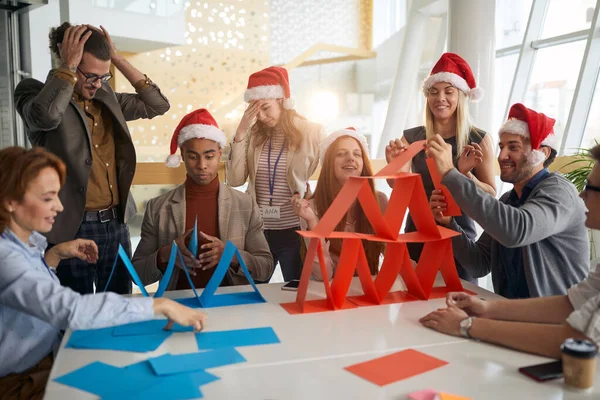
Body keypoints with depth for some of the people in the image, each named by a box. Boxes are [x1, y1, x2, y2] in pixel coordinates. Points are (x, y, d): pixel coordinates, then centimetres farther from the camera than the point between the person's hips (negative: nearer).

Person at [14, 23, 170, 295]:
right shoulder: (33, 91, -4)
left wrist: (118, 59, 4)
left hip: (116, 224, 5)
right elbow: (46, 115, -27)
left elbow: (158, 105, 9)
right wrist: (68, 66, -15)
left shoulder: (106, 97, 11)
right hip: (73, 228, -5)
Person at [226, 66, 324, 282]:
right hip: (257, 230, 3)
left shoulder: (312, 133, -6)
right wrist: (241, 132, -8)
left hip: (295, 230, -3)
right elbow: (235, 180, -5)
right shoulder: (254, 134, 3)